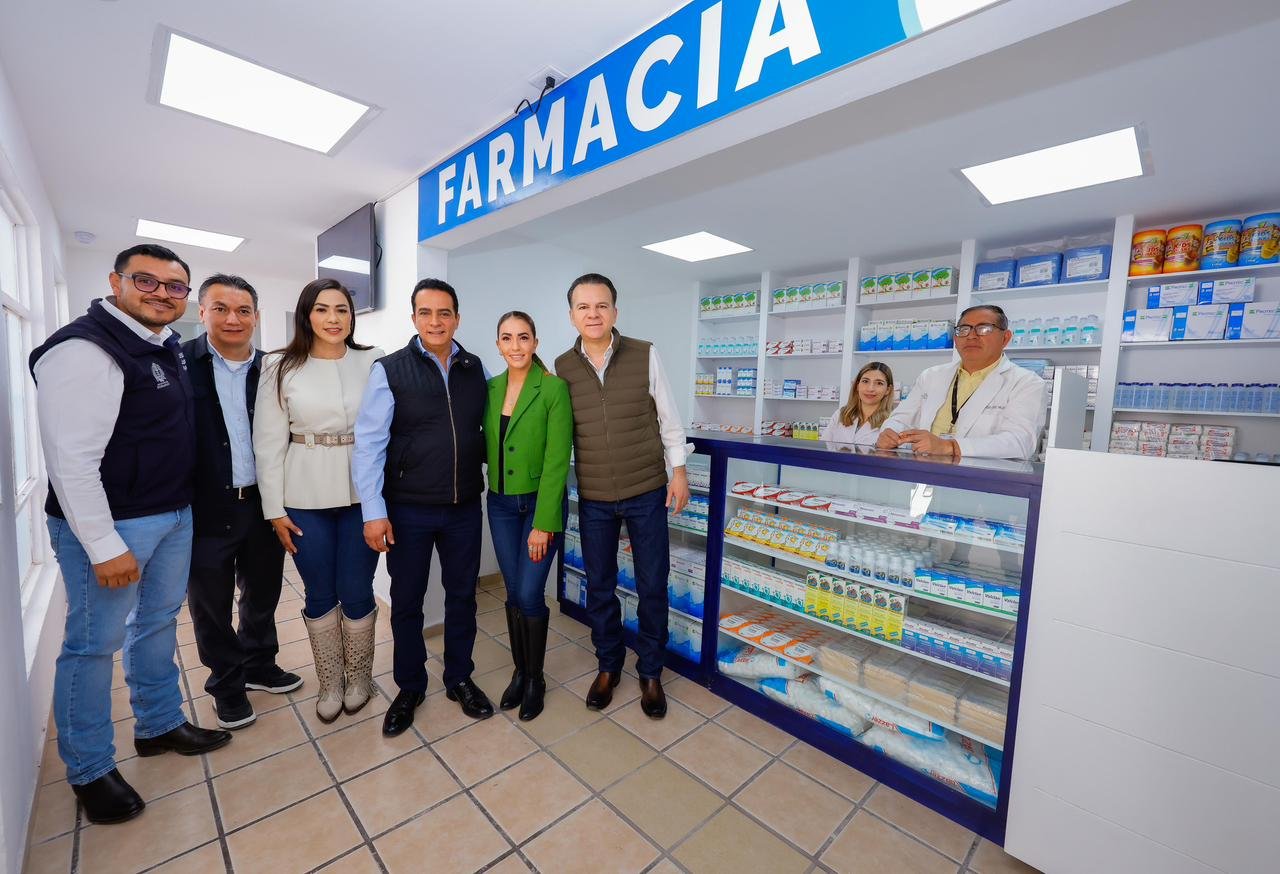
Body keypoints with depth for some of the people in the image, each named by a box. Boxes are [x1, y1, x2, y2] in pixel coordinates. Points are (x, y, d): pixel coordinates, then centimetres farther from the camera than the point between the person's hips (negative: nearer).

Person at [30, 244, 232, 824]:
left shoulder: (168, 345, 9)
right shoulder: (84, 348, -17)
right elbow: (72, 459, -20)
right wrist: (105, 548, -19)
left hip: (175, 515, 8)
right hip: (109, 524, -8)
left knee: (159, 622, 19)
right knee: (94, 644, 7)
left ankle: (159, 726, 37)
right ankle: (89, 771, 26)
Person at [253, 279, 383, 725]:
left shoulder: (374, 362, -1)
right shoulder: (280, 368, 0)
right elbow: (269, 442, 2)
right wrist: (275, 509, 0)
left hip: (362, 493, 0)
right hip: (306, 497, 1)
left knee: (357, 593, 8)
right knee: (319, 595, 12)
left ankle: (358, 676, 32)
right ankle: (330, 681, 34)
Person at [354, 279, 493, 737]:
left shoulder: (476, 369, 2)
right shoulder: (390, 370, -7)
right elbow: (369, 442, -9)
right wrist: (374, 511, -11)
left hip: (464, 509, 3)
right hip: (408, 510, -2)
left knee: (462, 596, 15)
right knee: (406, 603, 14)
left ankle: (460, 680, 36)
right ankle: (409, 688, 36)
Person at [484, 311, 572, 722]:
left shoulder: (553, 387, -13)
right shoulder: (490, 388, 4)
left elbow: (557, 459, -16)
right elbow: (487, 447, 12)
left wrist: (543, 523, -17)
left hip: (540, 503, -4)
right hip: (500, 504, 5)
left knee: (530, 595, 1)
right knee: (513, 593, 14)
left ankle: (535, 678, 26)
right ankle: (519, 671, 34)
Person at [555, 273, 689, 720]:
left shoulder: (645, 355, -6)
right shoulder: (561, 368, -1)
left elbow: (668, 417, 0)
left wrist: (678, 471, 0)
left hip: (647, 492, -1)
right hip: (593, 499, 2)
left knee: (653, 586, 9)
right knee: (599, 586, 14)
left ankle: (650, 672, 32)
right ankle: (608, 665, 38)